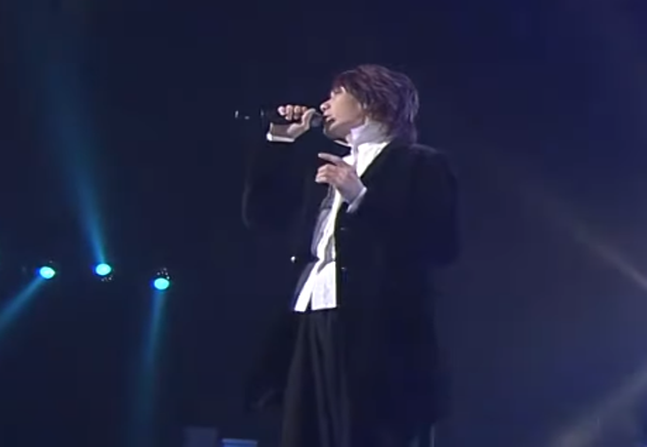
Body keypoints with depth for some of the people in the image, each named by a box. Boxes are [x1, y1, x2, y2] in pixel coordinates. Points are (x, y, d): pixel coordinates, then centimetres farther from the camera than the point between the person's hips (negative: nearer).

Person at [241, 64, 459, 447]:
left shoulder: (419, 163, 5)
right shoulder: (326, 164, 26)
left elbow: (440, 245, -8)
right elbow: (260, 215, 24)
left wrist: (361, 198, -13)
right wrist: (279, 143, 18)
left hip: (373, 327, -7)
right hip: (312, 321, 7)